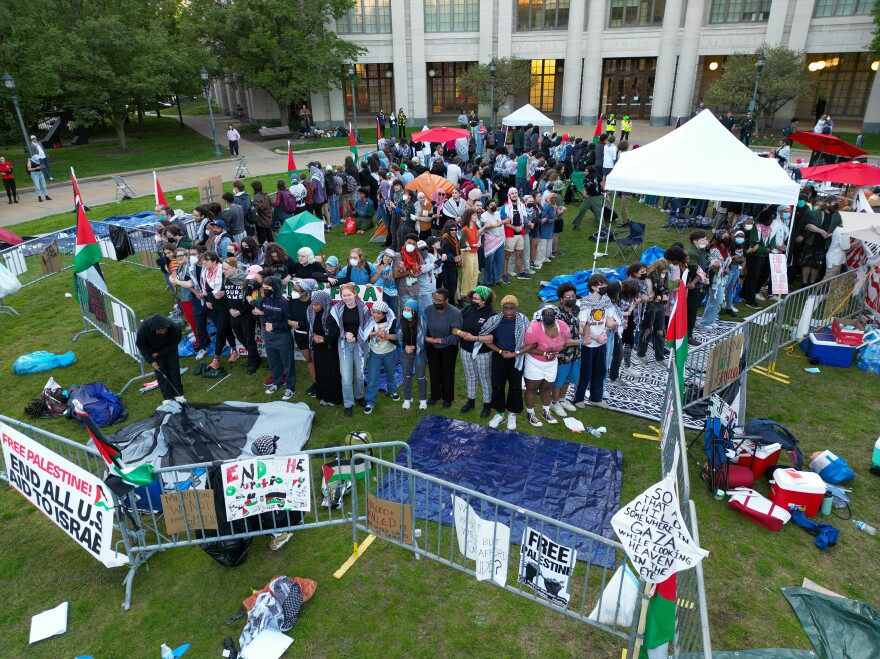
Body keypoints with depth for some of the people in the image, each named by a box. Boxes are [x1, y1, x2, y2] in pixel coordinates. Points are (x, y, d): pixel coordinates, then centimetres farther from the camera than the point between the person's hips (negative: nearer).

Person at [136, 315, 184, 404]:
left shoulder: (174, 328, -39)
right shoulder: (144, 328, -38)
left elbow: (175, 342, -18)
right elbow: (140, 345, -19)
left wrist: (159, 353, -22)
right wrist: (151, 360, -22)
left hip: (169, 347, 0)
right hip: (154, 349, 0)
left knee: (174, 367, -1)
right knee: (160, 371, -5)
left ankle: (178, 394, 10)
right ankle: (167, 397, 2)